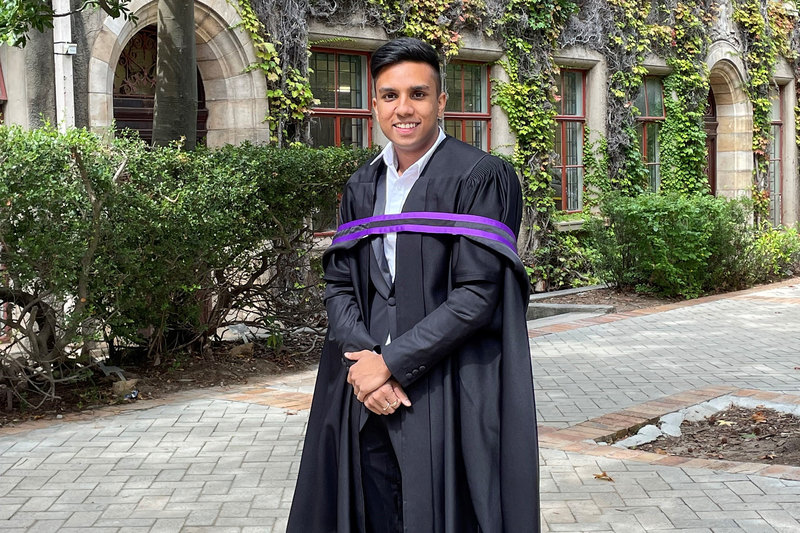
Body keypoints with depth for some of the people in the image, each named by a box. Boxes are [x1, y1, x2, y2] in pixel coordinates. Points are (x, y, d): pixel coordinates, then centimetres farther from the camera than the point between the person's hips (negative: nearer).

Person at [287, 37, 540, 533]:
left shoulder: (480, 177, -8)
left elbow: (477, 294, -15)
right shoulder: (362, 187, 12)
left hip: (449, 394, -5)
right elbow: (339, 284, 9)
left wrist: (391, 362, -14)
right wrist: (362, 358, -9)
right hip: (365, 398, 5)